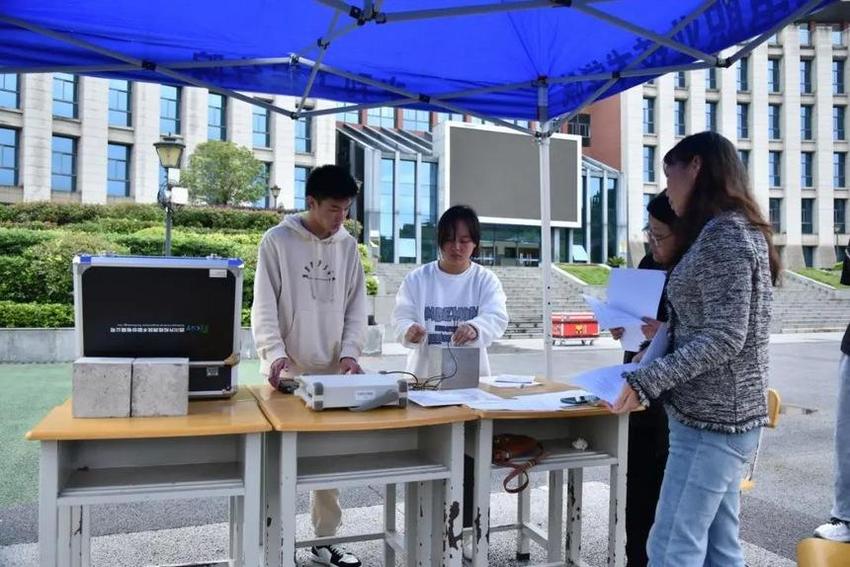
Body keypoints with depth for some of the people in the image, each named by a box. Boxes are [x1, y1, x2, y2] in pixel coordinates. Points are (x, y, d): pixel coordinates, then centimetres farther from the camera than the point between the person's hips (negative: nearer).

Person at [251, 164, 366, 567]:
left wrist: (349, 353, -6)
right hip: (289, 371, -4)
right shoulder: (277, 241, -4)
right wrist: (275, 354, -21)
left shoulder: (348, 246, 8)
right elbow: (264, 307, -8)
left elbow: (356, 307, 8)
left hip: (333, 371, 4)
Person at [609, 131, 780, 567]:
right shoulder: (735, 230, 16)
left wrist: (647, 380, -22)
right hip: (719, 416, 10)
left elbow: (724, 338, -21)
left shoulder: (724, 234, -15)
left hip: (711, 420, -10)